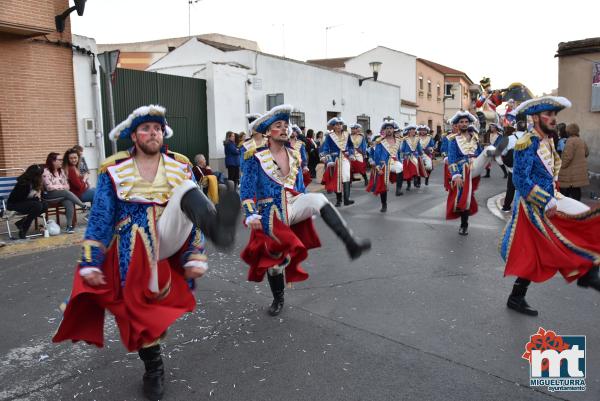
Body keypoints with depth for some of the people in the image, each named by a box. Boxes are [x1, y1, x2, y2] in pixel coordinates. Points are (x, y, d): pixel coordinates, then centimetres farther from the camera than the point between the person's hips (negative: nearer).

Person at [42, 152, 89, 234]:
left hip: (63, 195, 5)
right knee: (66, 192, -33)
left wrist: (65, 187, -9)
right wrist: (62, 187, -7)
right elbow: (49, 187, -14)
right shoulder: (46, 172, -5)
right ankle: (84, 206, -23)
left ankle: (69, 225, -30)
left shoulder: (61, 171, 16)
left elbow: (67, 185, 13)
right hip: (49, 195, -5)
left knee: (69, 203, -29)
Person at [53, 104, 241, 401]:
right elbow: (100, 219, 1)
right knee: (139, 308, 2)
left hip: (167, 239, -1)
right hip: (133, 250, 1)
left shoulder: (180, 167, 5)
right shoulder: (113, 170, 1)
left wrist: (195, 258, -3)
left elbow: (191, 214, 4)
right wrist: (90, 264, -4)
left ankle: (217, 228, -63)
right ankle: (154, 370, 27)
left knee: (187, 192, -27)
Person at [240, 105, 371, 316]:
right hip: (271, 214, -2)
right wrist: (251, 215, -16)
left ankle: (351, 243, -40)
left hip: (293, 206, 3)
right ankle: (278, 299, 32)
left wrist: (307, 207, 19)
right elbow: (246, 189, -8)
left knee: (318, 198, -29)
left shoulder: (294, 155, 7)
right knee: (274, 258, 5)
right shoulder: (256, 157, -7)